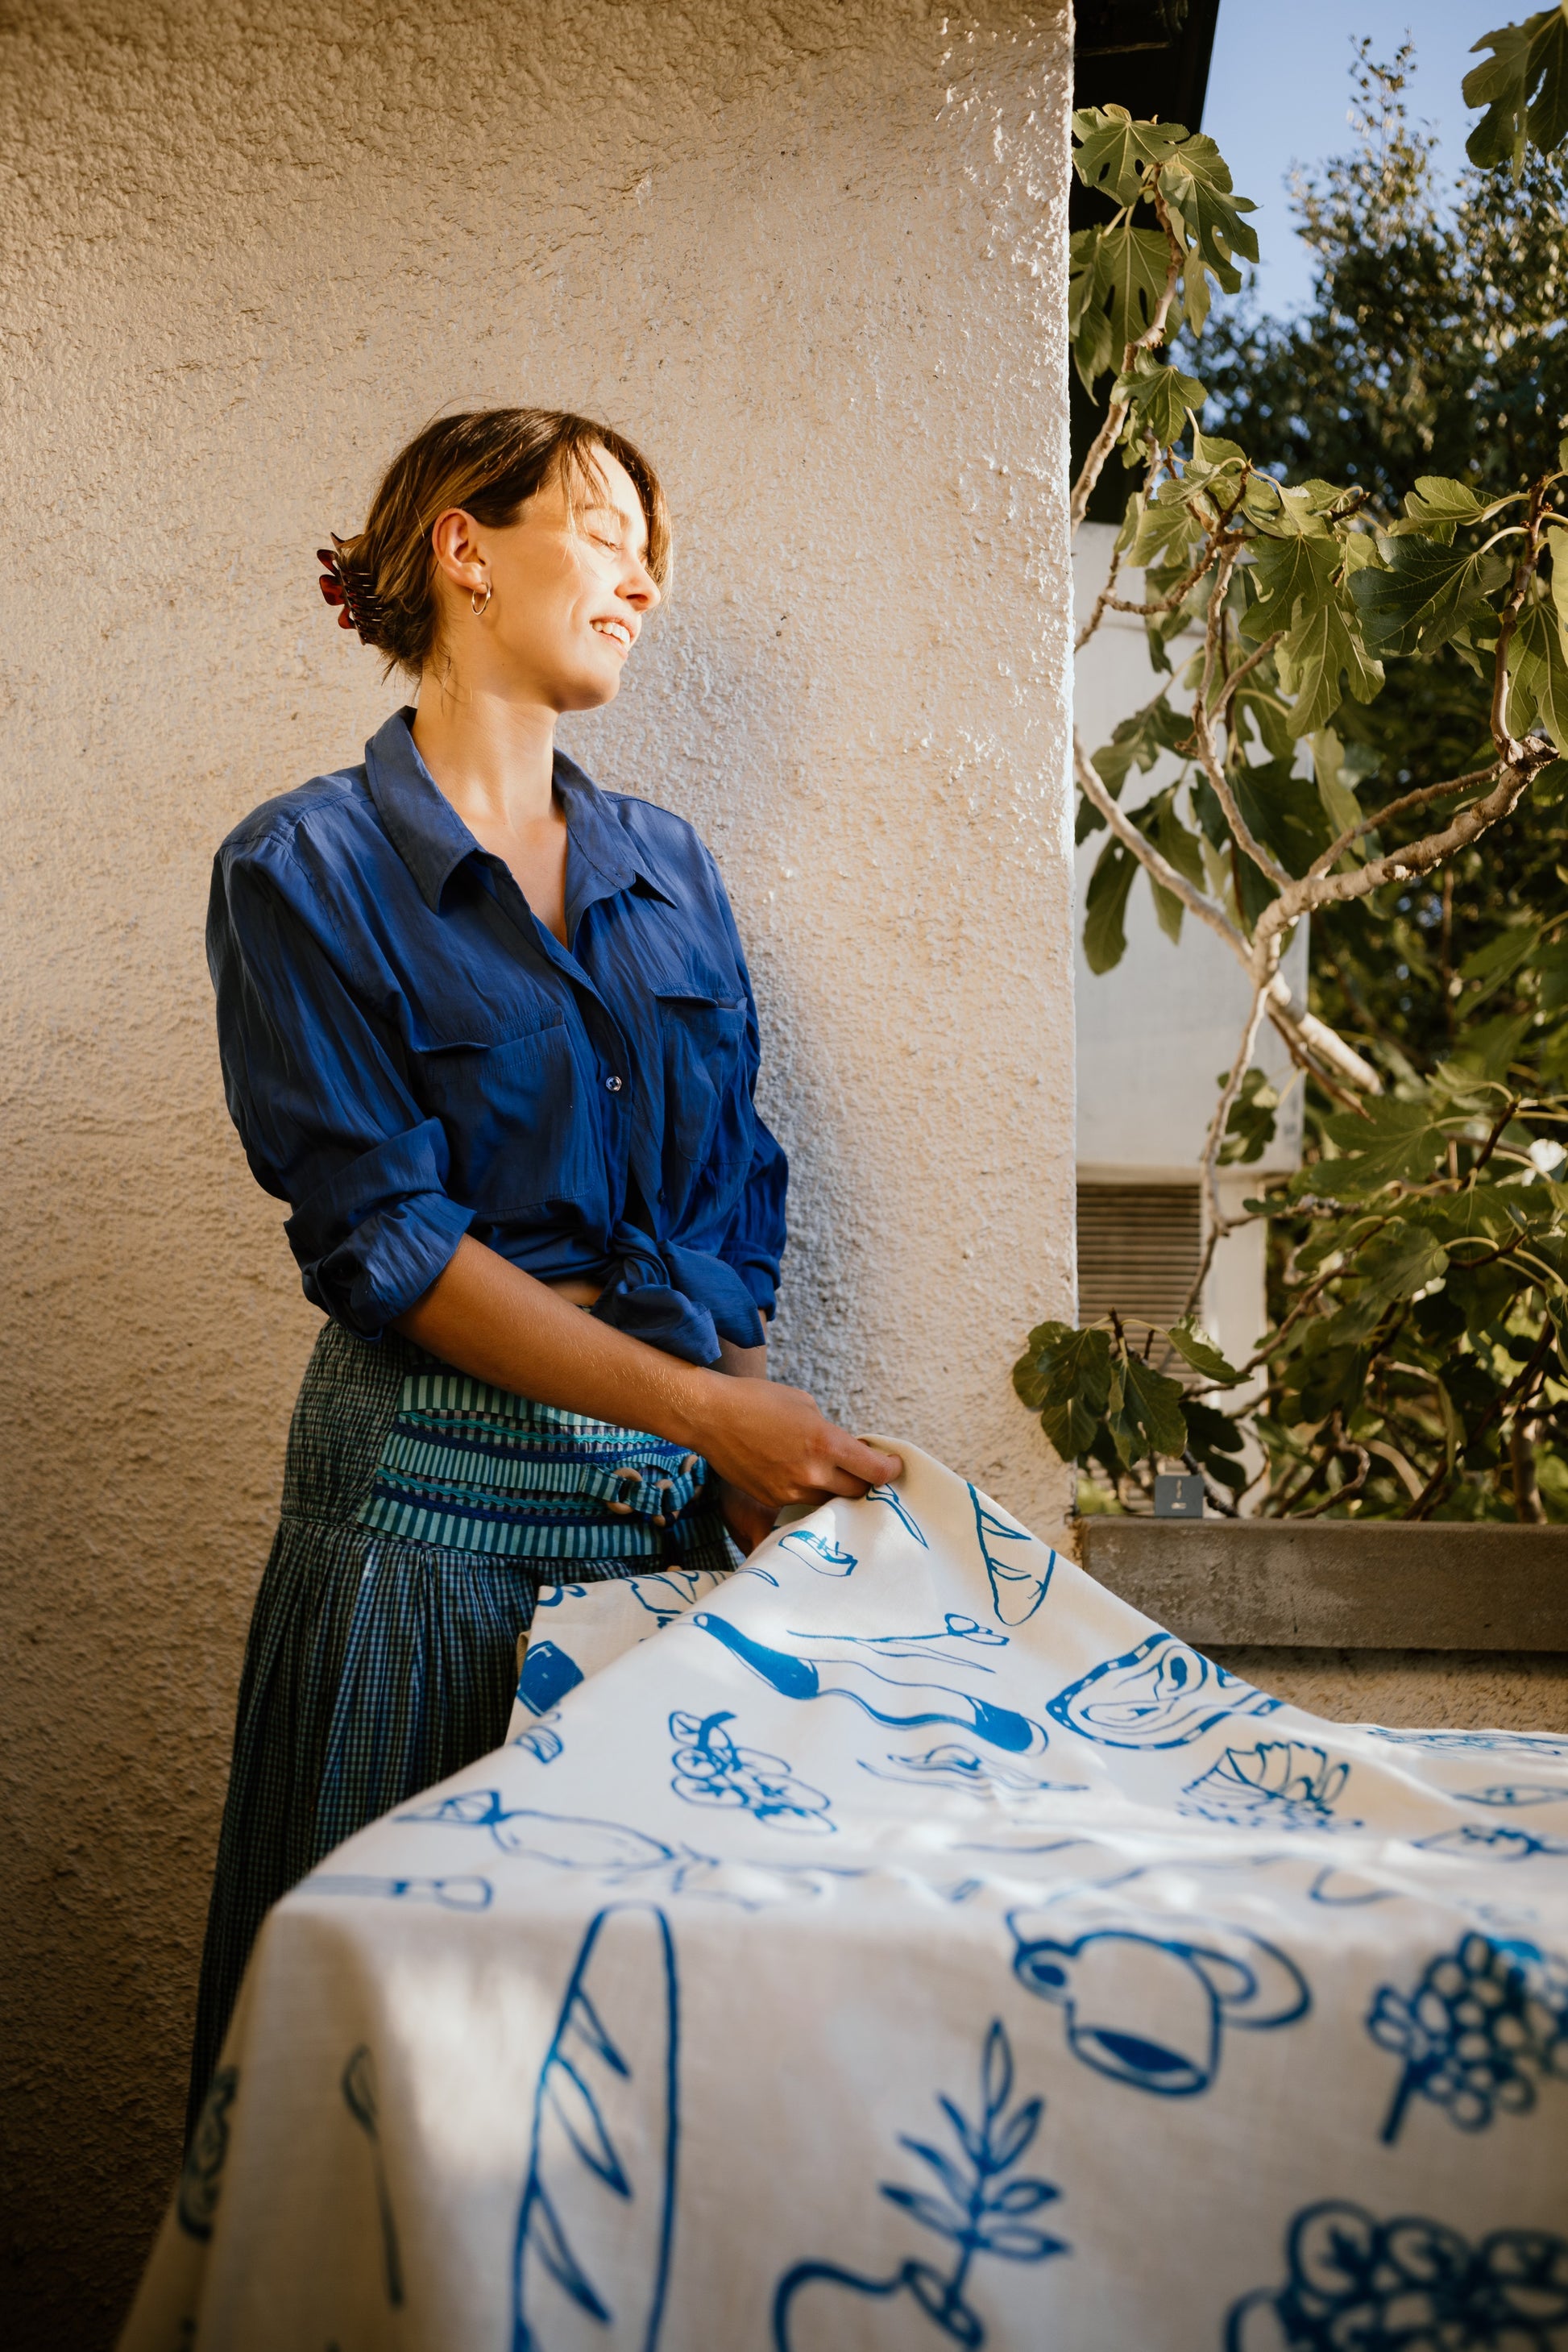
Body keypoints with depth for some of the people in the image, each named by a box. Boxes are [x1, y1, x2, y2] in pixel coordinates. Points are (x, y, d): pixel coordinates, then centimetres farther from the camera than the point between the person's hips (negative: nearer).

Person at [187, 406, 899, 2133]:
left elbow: (737, 1193, 13)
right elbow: (385, 1239, -11)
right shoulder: (304, 872, -3)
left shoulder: (667, 868, 13)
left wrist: (760, 1457, -2)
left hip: (681, 1475, 5)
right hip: (437, 1486, -4)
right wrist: (709, 1408, -16)